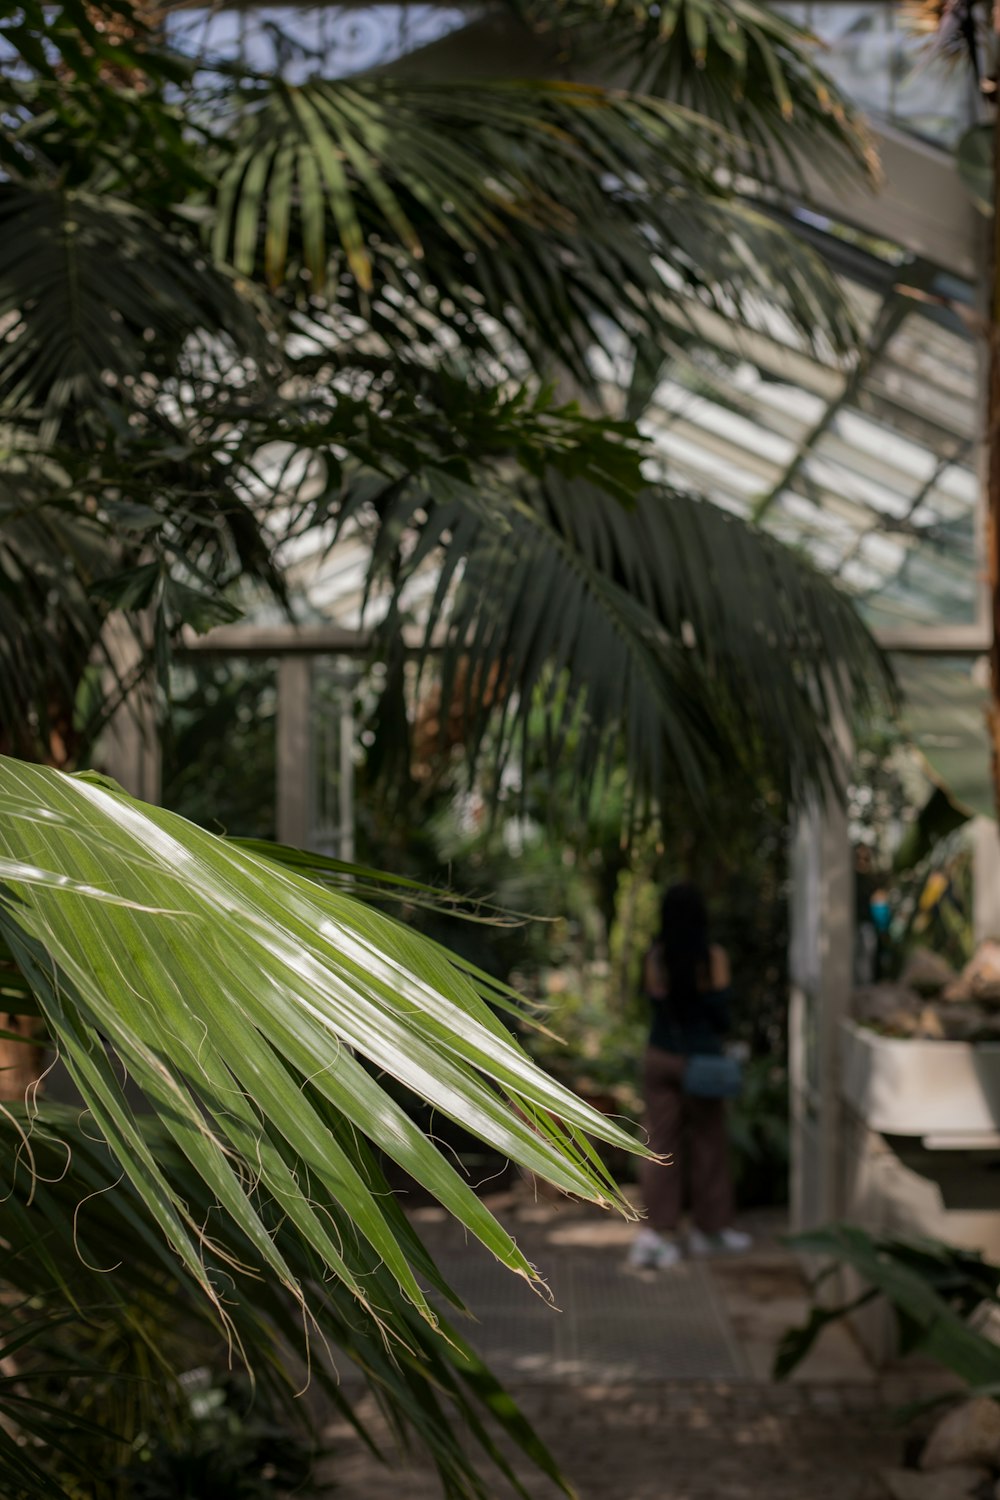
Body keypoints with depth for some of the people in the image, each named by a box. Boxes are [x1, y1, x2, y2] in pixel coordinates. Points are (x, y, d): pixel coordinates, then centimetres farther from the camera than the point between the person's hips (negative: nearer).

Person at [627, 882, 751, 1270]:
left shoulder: (654, 958, -3)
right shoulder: (712, 958, -10)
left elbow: (654, 1003, 4)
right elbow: (720, 1009, -7)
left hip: (660, 1056, 2)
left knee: (660, 1145, 5)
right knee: (708, 1145, 12)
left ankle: (656, 1231, -4)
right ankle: (710, 1227, 24)